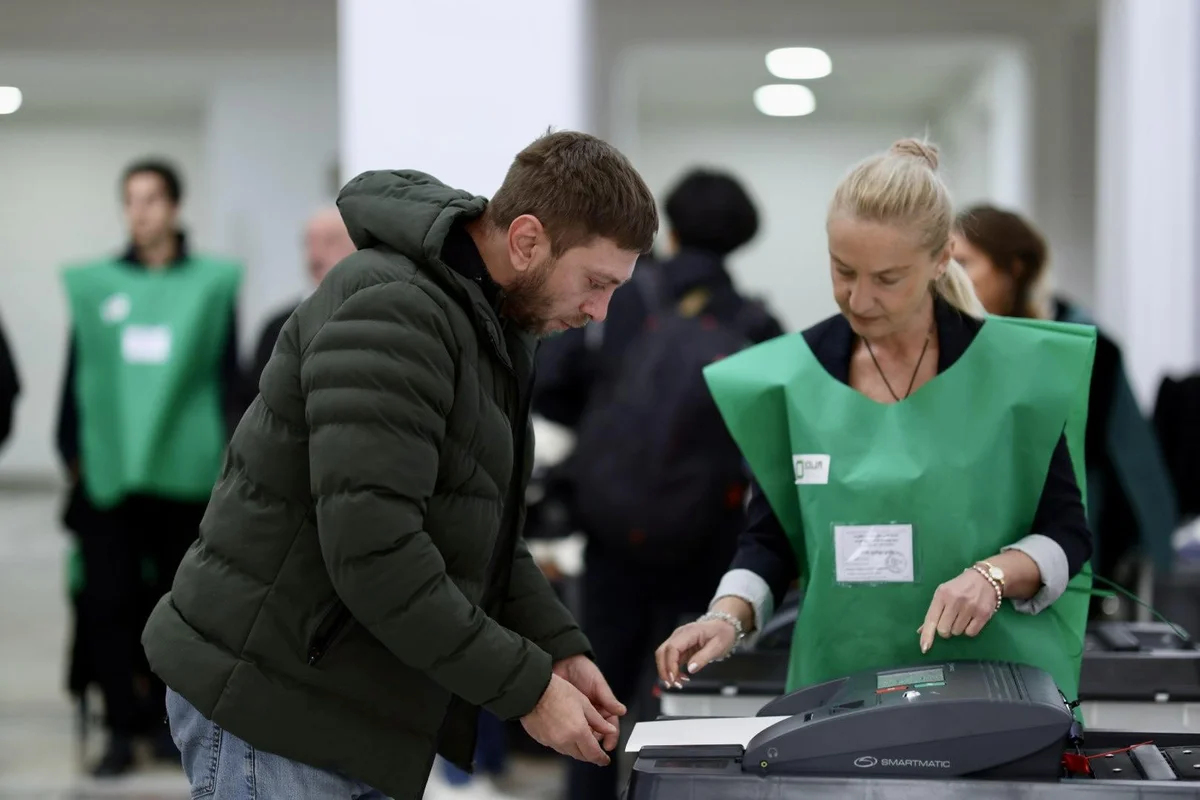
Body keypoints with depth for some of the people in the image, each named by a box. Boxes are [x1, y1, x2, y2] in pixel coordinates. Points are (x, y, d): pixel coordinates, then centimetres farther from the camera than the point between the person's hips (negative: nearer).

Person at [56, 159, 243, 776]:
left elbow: (228, 372, 6)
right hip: (110, 470, 1)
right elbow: (77, 371, 9)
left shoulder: (212, 282, 4)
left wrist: (226, 454, 0)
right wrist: (72, 452, 5)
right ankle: (123, 723, 5)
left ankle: (168, 717, 19)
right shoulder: (94, 284, 8)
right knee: (107, 598, -4)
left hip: (185, 470, 0)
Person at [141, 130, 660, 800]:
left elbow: (488, 528, 17)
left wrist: (562, 650, 2)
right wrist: (527, 689, -22)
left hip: (360, 710, 9)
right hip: (272, 706, -9)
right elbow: (372, 548, -28)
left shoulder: (493, 324, 11)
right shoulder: (391, 315, -21)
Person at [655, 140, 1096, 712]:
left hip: (992, 682, -1)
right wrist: (728, 616, -6)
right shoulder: (789, 377, 5)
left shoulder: (1016, 366, 0)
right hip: (838, 683, 1)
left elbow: (1067, 534, 4)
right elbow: (770, 539, 11)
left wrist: (993, 575, -13)